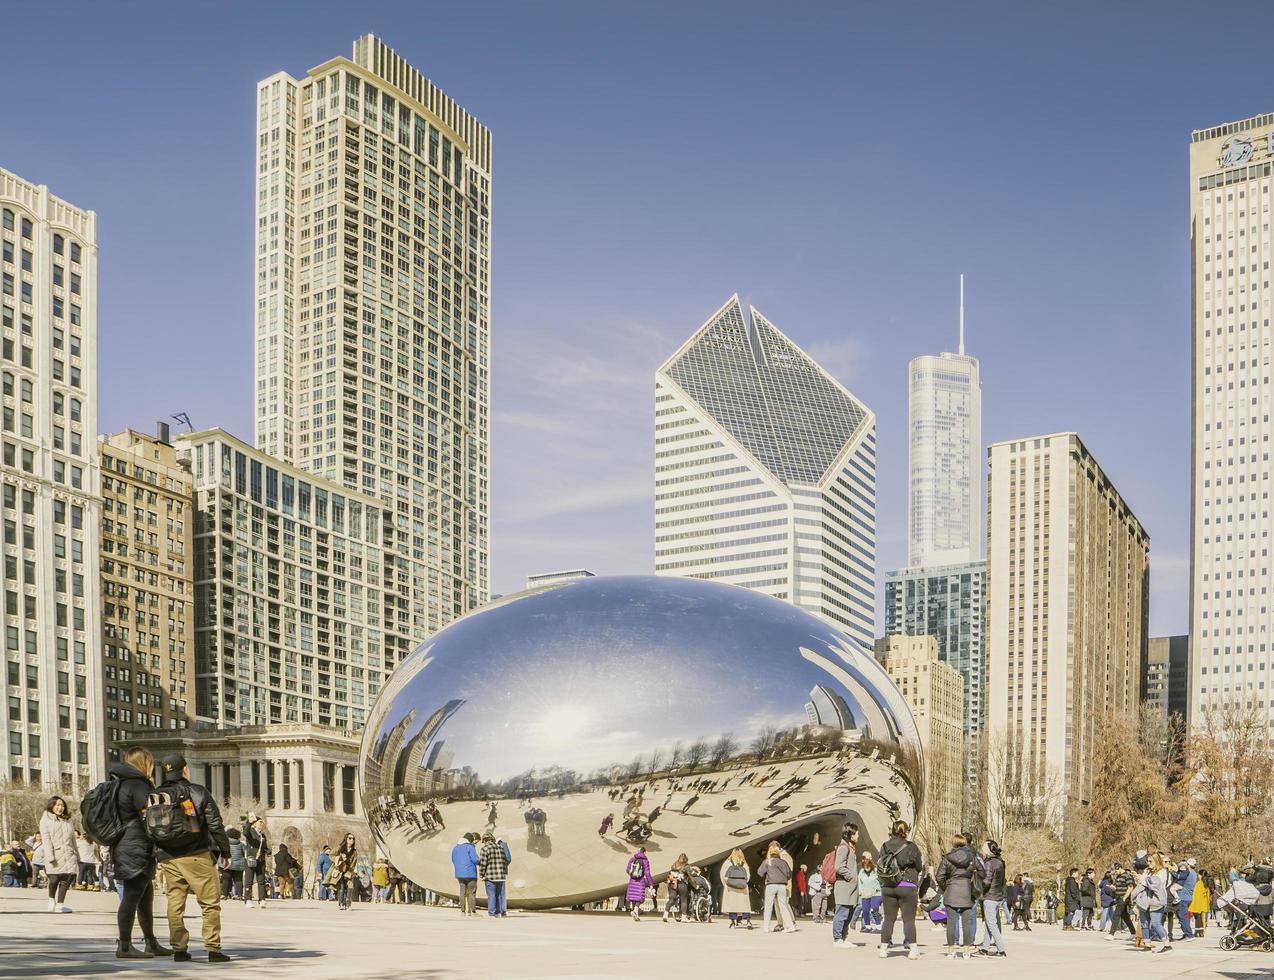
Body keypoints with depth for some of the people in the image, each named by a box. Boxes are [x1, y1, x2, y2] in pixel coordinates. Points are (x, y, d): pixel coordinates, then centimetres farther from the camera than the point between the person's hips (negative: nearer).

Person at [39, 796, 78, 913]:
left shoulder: (67, 821, 23)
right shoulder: (46, 820, 6)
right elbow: (46, 839, -4)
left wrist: (77, 855, 20)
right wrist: (50, 857, -14)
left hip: (69, 856, 4)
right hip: (55, 856, -4)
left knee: (68, 879, -9)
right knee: (54, 879, -7)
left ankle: (60, 904, -6)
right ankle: (52, 900, 19)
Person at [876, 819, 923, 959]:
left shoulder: (884, 847, 0)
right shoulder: (911, 847, -10)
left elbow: (879, 865, 7)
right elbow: (919, 866, -2)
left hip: (887, 888, 4)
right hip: (907, 887, -3)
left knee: (889, 919, 10)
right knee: (909, 919, 2)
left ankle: (883, 948, 10)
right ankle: (912, 950, 1)